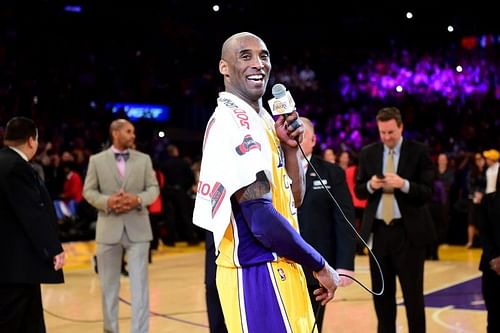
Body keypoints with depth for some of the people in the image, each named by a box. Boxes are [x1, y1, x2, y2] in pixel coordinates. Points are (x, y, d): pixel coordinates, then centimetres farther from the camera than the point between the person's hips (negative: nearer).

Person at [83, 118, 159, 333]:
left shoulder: (144, 159, 7)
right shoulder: (97, 160, 3)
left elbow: (154, 188, 5)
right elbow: (88, 191, 2)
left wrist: (138, 199, -15)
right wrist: (107, 201, -16)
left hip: (137, 228, 0)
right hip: (108, 229, 0)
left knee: (140, 283, -2)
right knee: (109, 284, 10)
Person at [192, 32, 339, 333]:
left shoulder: (261, 119, 12)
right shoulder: (234, 120, -18)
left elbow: (293, 200, 14)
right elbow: (263, 221, -24)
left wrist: (290, 146, -1)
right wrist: (321, 266, -13)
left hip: (275, 269, 10)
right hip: (258, 273, -10)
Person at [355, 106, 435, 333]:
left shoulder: (419, 152, -3)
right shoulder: (368, 153, 7)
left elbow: (428, 192, -7)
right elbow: (358, 189, 10)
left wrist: (404, 184, -24)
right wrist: (370, 185, -12)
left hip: (409, 231, -3)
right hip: (378, 230, 3)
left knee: (413, 293, 3)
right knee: (381, 292, 10)